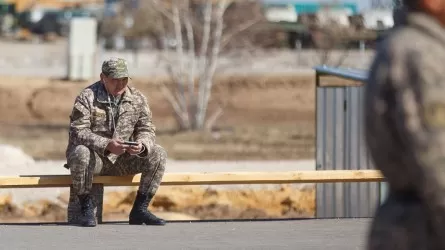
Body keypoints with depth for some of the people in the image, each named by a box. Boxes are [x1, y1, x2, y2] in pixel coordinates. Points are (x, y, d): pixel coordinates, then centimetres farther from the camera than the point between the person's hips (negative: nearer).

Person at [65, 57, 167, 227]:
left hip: (122, 160, 4)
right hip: (94, 157, -4)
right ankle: (86, 209, -20)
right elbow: (78, 132, -20)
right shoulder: (87, 97, -11)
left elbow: (147, 130, 3)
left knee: (158, 155, -15)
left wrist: (141, 146, -23)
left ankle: (140, 209, -7)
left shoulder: (137, 99, 3)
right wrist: (106, 145, -34)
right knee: (80, 153, -39)